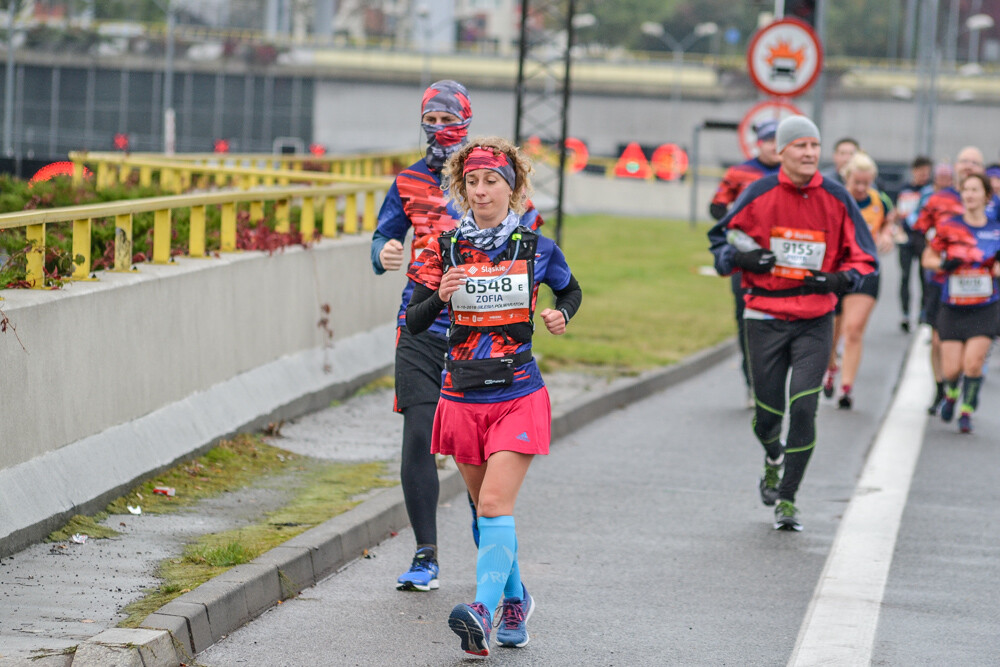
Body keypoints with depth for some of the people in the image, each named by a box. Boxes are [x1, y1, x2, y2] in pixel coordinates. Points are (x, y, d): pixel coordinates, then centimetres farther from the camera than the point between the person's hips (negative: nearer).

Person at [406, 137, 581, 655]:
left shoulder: (536, 249, 1)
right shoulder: (446, 249, 2)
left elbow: (571, 289, 21)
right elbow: (413, 323, -1)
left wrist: (561, 314, 0)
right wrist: (439, 296, -20)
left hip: (518, 398, -3)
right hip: (462, 397, 3)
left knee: (495, 504, -17)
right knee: (486, 506, 12)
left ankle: (484, 612, -27)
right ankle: (515, 600, 31)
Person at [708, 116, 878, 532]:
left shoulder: (837, 198, -2)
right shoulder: (760, 194, -4)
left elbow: (864, 258, 5)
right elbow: (721, 237, 8)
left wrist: (839, 280, -14)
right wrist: (741, 258, -12)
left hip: (815, 320, 0)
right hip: (765, 317, 0)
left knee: (803, 409, -12)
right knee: (767, 411, 5)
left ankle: (787, 500, 0)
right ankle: (773, 462, 42)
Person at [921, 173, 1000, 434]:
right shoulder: (949, 227, -2)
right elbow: (927, 258, 7)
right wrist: (943, 263, -13)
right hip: (952, 308, 0)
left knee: (973, 363, -15)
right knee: (952, 370, -3)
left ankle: (967, 410, 10)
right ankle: (951, 393, 34)